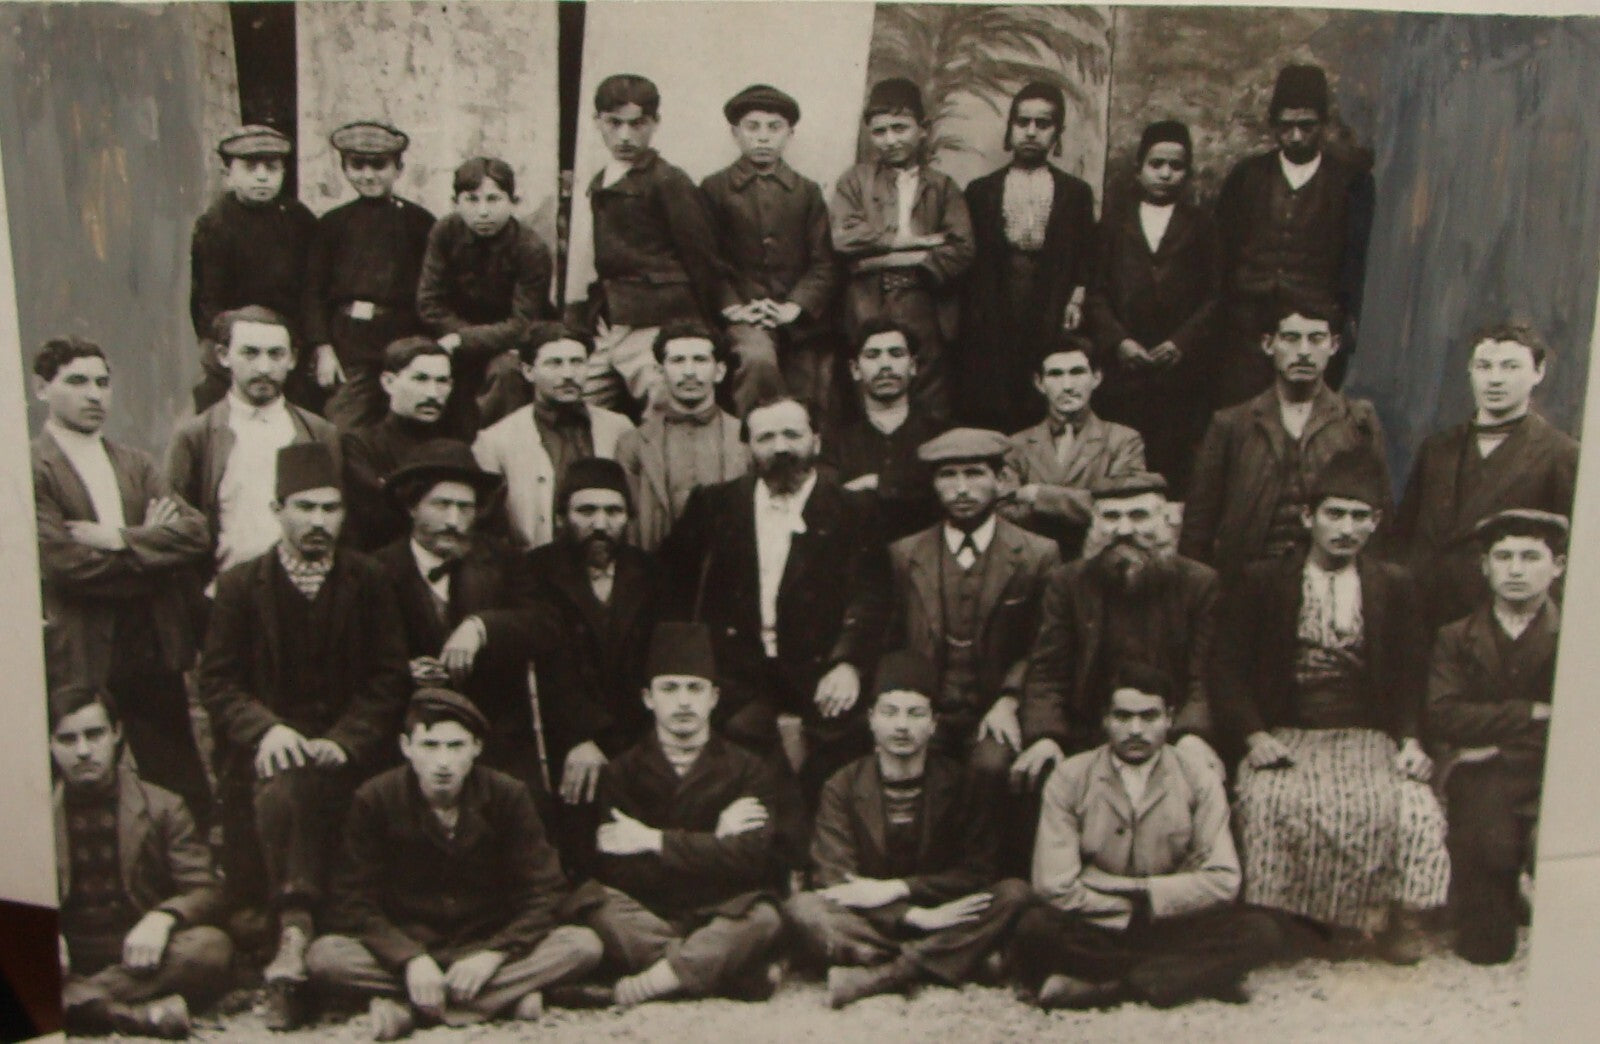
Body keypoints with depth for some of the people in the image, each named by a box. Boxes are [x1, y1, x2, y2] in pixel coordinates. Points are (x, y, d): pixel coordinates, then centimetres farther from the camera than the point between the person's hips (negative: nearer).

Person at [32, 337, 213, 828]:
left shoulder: (137, 465, 14)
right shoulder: (32, 470, -5)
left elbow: (196, 534, 0)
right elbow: (66, 565, -16)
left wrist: (121, 540, -13)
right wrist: (153, 546, -6)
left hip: (156, 654, 5)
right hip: (83, 662, -5)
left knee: (185, 794, 11)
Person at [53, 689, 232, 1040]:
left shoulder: (162, 807, 10)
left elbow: (205, 891, 2)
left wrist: (164, 917, -21)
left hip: (141, 956, 0)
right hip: (69, 964, 0)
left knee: (211, 945, -31)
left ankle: (78, 1002, -33)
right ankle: (133, 1014, -38)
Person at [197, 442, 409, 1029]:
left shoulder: (368, 582, 9)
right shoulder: (240, 585, 9)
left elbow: (388, 679, 3)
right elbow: (217, 680, 3)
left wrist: (344, 740, -13)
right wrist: (265, 728, -15)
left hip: (344, 753, 0)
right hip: (269, 752, 0)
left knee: (293, 792, -31)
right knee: (278, 792, -32)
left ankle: (292, 943, -28)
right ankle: (297, 931, -31)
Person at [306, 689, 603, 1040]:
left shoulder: (508, 796, -7)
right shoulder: (374, 800, -8)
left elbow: (543, 895, -8)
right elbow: (354, 903, -11)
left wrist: (492, 955, -24)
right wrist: (411, 959, -26)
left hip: (489, 948, 1)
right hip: (404, 947, 0)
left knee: (583, 945, -25)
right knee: (324, 956, -30)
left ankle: (407, 1009, -26)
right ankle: (507, 996, -27)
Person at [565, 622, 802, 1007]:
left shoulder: (750, 770, 5)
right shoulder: (621, 773, 6)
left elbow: (753, 857, -13)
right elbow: (618, 870, -9)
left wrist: (656, 842, -11)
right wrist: (715, 841, -10)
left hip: (723, 917, -1)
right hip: (648, 919, 1)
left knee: (761, 917, -31)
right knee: (594, 898, -28)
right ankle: (736, 976, -24)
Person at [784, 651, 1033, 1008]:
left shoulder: (962, 787, 5)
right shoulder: (842, 788, 2)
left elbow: (978, 872, -5)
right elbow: (833, 880, -9)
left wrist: (896, 889, -18)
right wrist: (914, 915, -22)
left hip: (943, 921, 1)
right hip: (867, 924, -1)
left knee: (1015, 893, -25)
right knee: (801, 908, -29)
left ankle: (876, 976, -33)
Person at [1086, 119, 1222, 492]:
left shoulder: (1201, 225, 13)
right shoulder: (1114, 220, 14)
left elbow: (1216, 296, 6)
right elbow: (1095, 292, 8)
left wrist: (1183, 341, -8)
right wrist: (1117, 340, -6)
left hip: (1183, 370, 0)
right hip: (1122, 369, 0)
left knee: (1176, 468, -6)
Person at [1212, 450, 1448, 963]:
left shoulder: (1394, 587, 15)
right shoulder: (1261, 582, 9)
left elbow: (1411, 675, 11)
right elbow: (1228, 671, 3)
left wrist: (1410, 739, -7)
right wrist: (1254, 736, -12)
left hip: (1369, 739, 2)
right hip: (1283, 736, -2)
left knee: (1414, 807, -29)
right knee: (1270, 801, -34)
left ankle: (1402, 915, -9)